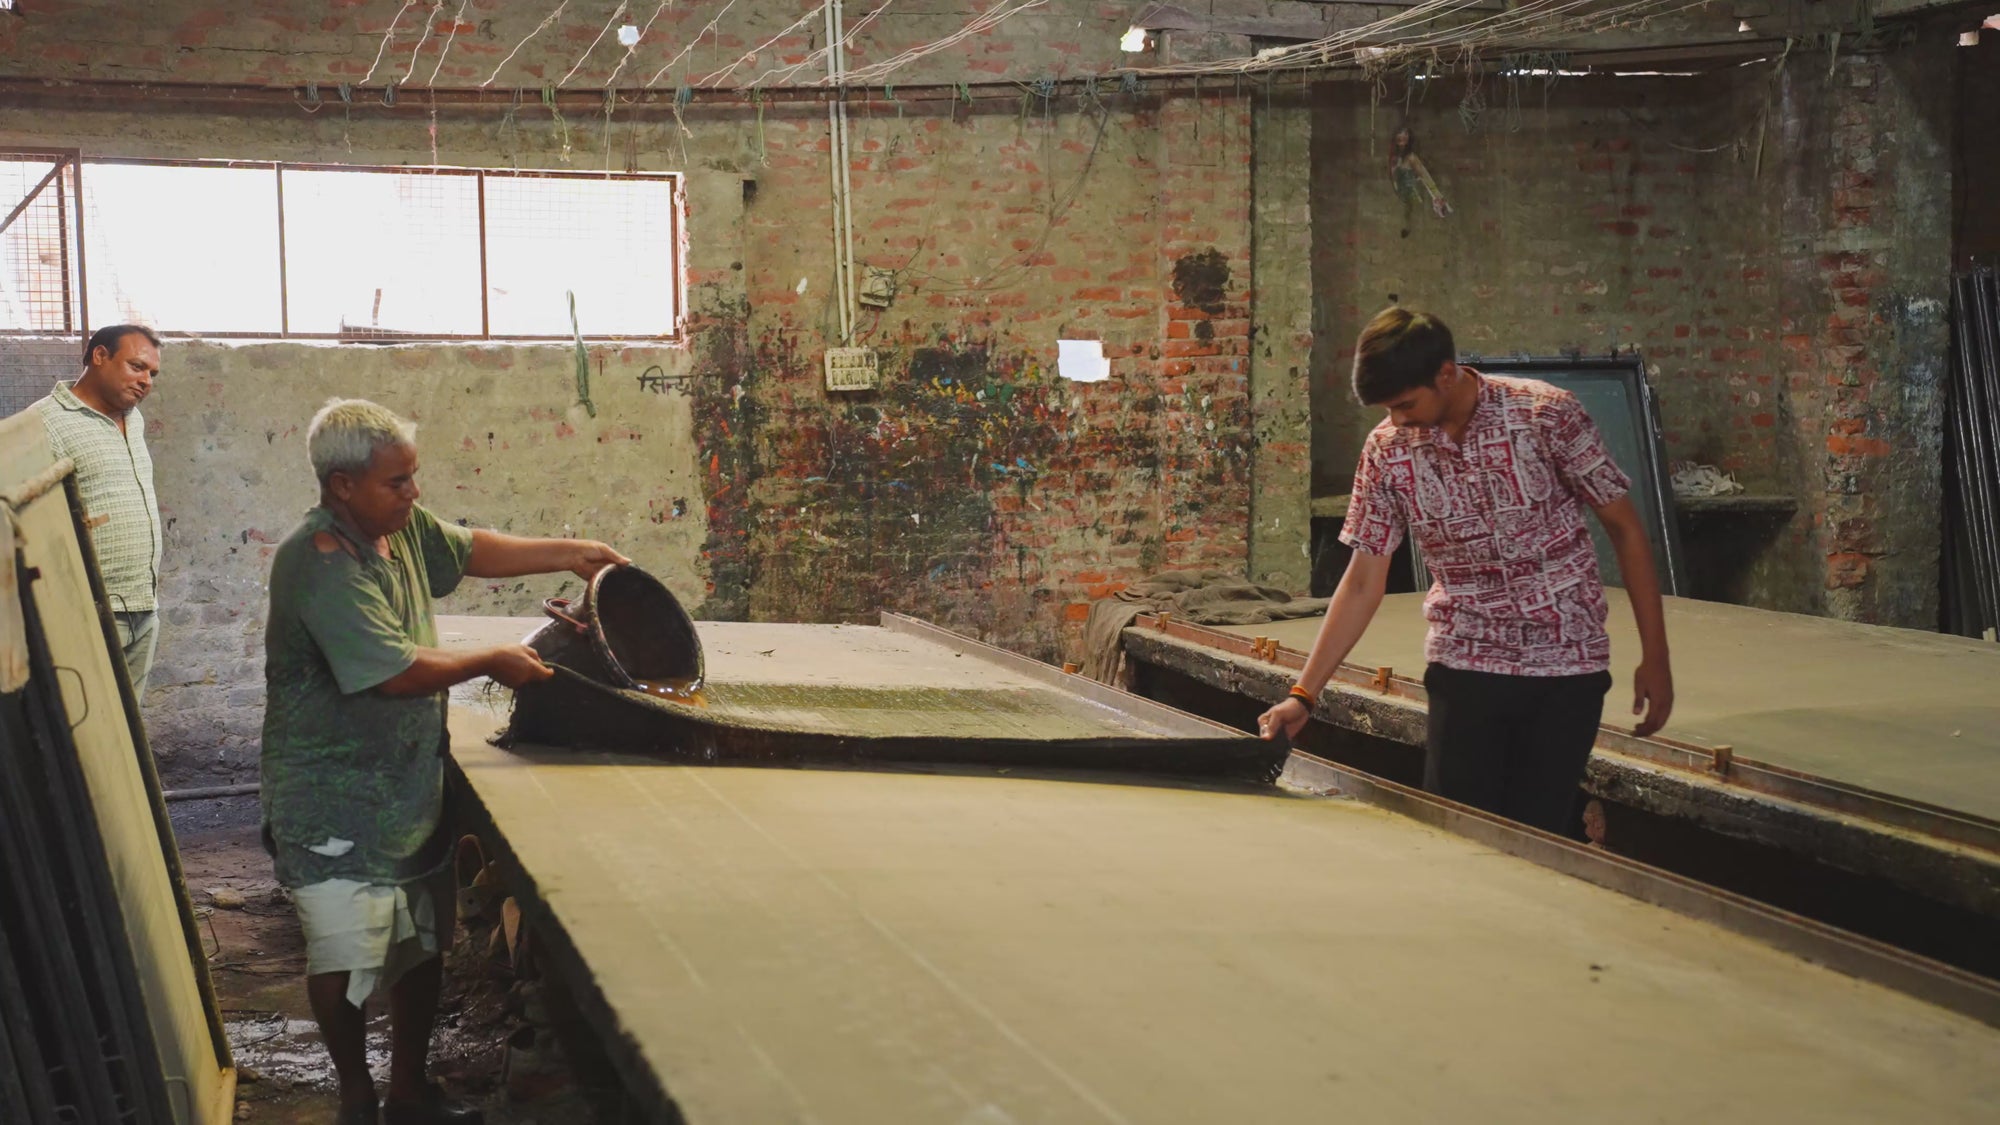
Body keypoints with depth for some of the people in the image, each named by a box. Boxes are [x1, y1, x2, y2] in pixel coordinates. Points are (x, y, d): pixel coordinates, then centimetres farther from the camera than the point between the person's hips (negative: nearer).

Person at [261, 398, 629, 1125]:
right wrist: (491, 662, -14)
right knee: (347, 961, -2)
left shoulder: (401, 524, 1)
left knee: (424, 946, 15)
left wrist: (570, 555, 12)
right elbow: (396, 671, -28)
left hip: (412, 787, 8)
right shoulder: (320, 563, -25)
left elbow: (471, 550, 20)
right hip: (337, 806, -8)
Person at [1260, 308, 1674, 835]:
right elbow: (1363, 582, -1)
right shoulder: (1387, 451, -4)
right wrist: (1303, 694, -6)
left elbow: (1625, 528, -4)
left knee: (1540, 838, 0)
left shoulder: (1548, 415, -12)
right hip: (1464, 668, 2)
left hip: (1567, 667, -2)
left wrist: (1654, 657, -5)